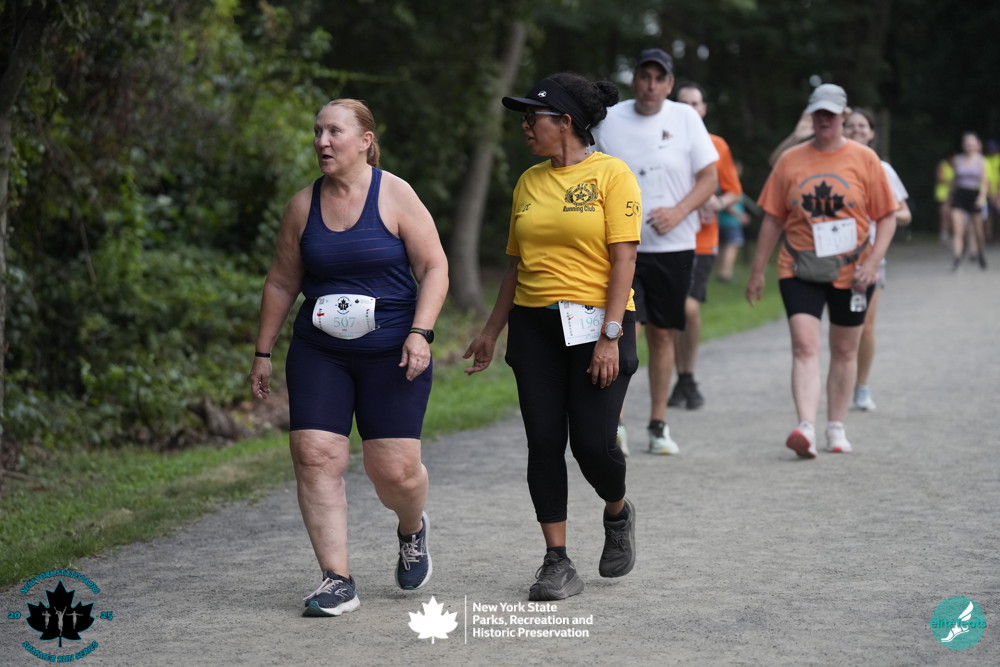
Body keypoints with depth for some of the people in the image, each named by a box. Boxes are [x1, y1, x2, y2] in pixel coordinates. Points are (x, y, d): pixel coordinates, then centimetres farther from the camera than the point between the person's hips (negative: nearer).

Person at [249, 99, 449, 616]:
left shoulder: (395, 196, -5)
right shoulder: (303, 206, 5)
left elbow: (434, 267, -5)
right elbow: (281, 283, 13)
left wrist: (420, 332, -16)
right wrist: (263, 352, 13)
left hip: (391, 353, -3)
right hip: (318, 353, 3)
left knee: (394, 470, -4)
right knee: (314, 456, -11)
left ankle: (412, 529, 33)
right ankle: (337, 580, -6)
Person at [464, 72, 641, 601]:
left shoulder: (611, 175, -5)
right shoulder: (529, 183, 12)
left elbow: (623, 259, -11)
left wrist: (610, 335, -18)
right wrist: (492, 330, 14)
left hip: (596, 323, -5)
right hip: (535, 325, 5)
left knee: (593, 441, -7)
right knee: (544, 442, 0)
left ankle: (618, 512, 26)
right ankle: (557, 563, 6)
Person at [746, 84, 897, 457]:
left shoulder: (864, 159, 0)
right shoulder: (790, 160, 4)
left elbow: (887, 217, 1)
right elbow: (773, 219, 8)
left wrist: (873, 262, -12)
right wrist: (757, 271, 8)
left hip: (850, 271, 0)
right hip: (800, 270, 0)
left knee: (844, 350, 10)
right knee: (804, 346, -15)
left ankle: (836, 427, 24)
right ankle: (806, 428, -25)